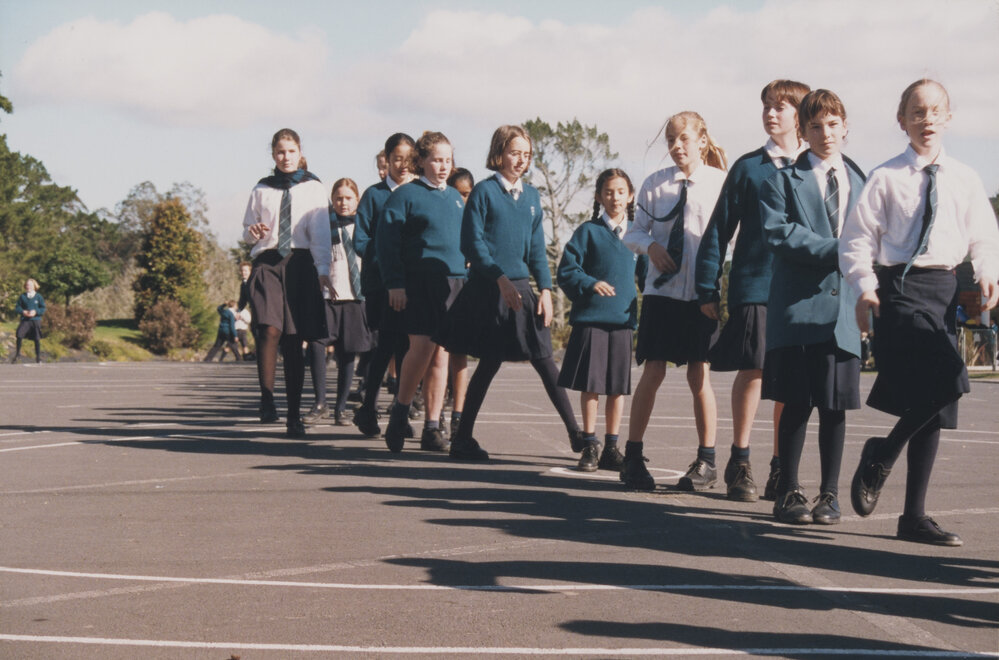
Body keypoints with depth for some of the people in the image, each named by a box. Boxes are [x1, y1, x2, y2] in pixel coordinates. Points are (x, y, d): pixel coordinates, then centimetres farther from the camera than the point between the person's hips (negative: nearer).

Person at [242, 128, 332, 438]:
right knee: (270, 330, -21)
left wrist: (322, 269, -9)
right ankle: (266, 399, -10)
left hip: (300, 264, -1)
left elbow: (320, 230, 3)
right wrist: (253, 233, -4)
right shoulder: (262, 189, 15)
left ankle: (294, 415, 5)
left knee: (294, 342, 0)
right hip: (267, 262, 1)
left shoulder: (313, 188, 10)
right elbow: (248, 230, 21)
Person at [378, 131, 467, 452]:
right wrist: (395, 283, -12)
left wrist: (468, 280, 17)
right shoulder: (405, 195, 0)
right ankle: (400, 412, 5)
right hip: (418, 283, -5)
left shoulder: (456, 198, 18)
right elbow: (388, 241, -5)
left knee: (441, 353, 3)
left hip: (453, 281, 5)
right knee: (422, 347, -14)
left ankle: (432, 427, 6)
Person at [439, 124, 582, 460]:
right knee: (490, 363, -2)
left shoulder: (531, 196, 12)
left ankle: (575, 433, 5)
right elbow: (472, 243, -9)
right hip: (488, 290, -5)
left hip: (521, 287, 5)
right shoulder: (484, 191, -5)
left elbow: (537, 247, 14)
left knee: (544, 360, 3)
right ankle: (462, 436, 9)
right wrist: (500, 278, -17)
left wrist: (545, 288, 3)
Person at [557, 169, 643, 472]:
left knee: (618, 386, 5)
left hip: (623, 319, 3)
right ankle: (590, 445, 11)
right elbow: (566, 271, -1)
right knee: (590, 384, 0)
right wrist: (590, 284, -17)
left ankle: (611, 447, 14)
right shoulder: (588, 231, 2)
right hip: (590, 318, -3)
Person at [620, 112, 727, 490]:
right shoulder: (655, 184, 5)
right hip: (661, 289, 1)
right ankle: (633, 457, 6)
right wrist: (650, 246, -12)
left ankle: (706, 460, 15)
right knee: (653, 373, -2)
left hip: (702, 291, -1)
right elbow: (634, 232, 10)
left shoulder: (719, 183, -1)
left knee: (699, 375, 3)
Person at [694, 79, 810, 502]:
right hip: (753, 287, -1)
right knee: (752, 370, -5)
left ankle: (781, 468, 11)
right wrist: (708, 288, 2)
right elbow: (719, 230, 8)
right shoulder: (748, 168, 7)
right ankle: (739, 463, 7)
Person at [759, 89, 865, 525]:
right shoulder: (783, 181, 5)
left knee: (835, 406, 4)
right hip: (799, 306, -3)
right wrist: (836, 250, -15)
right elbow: (779, 232, -9)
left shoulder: (860, 182, 16)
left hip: (843, 308, 3)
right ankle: (788, 492, 9)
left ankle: (829, 494, 14)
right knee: (797, 403, -1)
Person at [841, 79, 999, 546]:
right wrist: (865, 287, -11)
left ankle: (914, 516, 12)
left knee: (935, 407, 5)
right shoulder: (886, 178, 2)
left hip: (946, 287, 5)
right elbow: (858, 237, 2)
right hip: (900, 285, -5)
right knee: (946, 380, -25)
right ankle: (882, 455, -2)